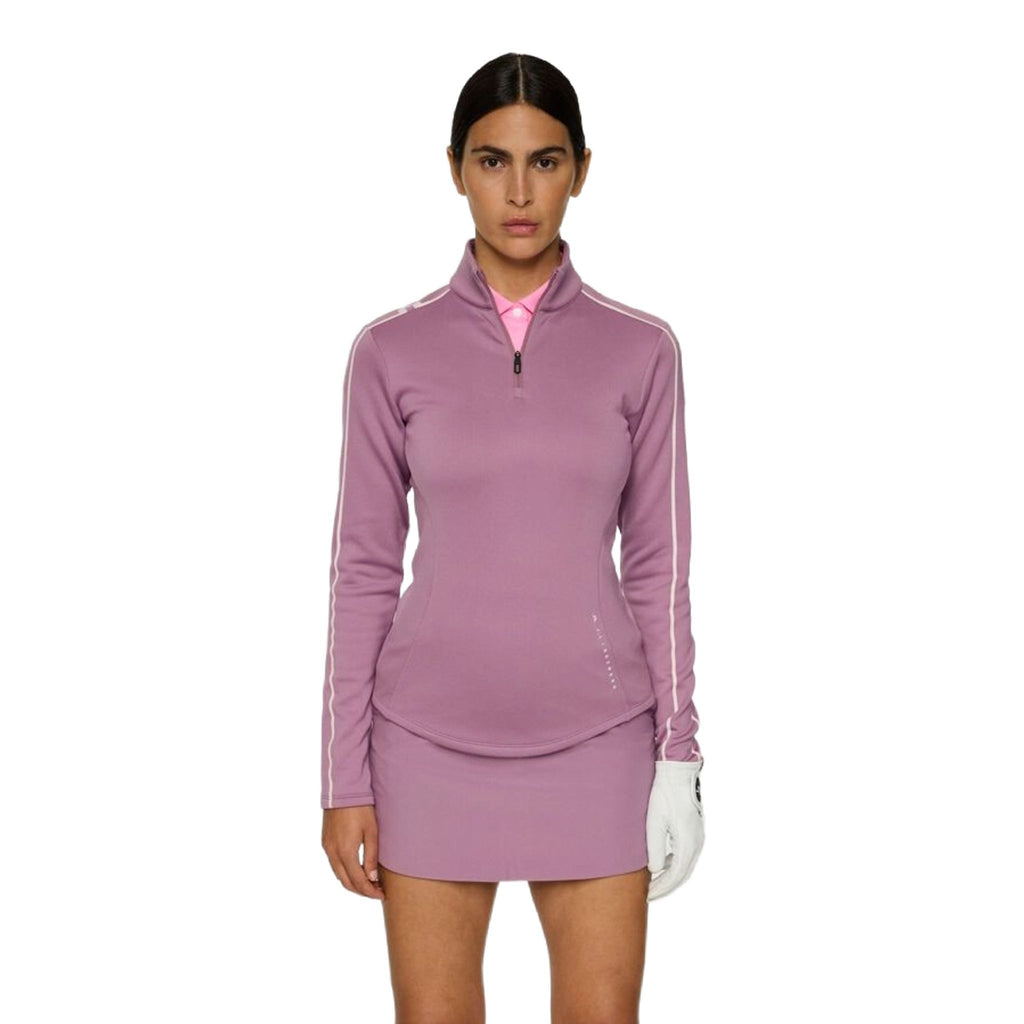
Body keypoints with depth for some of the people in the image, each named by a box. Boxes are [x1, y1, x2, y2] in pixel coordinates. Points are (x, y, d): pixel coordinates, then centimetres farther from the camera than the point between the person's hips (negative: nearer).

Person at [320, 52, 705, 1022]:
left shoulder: (639, 350, 1)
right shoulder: (392, 351, -1)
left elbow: (658, 569, 3)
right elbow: (363, 570, 1)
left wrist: (679, 759, -2)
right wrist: (345, 779, -2)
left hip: (593, 745, 0)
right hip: (432, 743, 0)